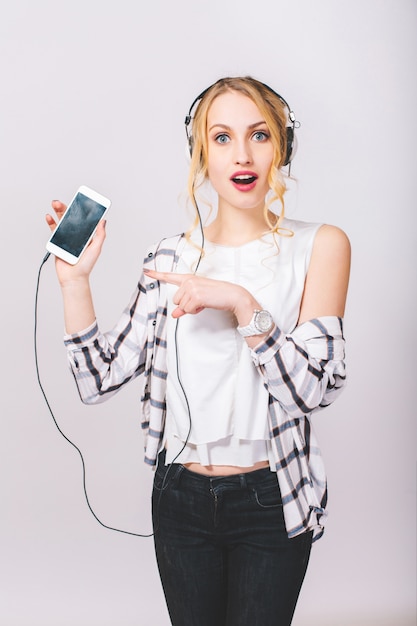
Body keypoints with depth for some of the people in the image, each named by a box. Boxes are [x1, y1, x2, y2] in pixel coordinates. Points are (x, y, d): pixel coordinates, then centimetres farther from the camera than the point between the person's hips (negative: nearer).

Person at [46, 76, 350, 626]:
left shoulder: (319, 246, -7)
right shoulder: (170, 258, 0)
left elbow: (317, 386, -17)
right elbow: (100, 381, -3)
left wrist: (242, 304, -27)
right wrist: (75, 281, -13)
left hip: (270, 503, -2)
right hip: (181, 495, 3)